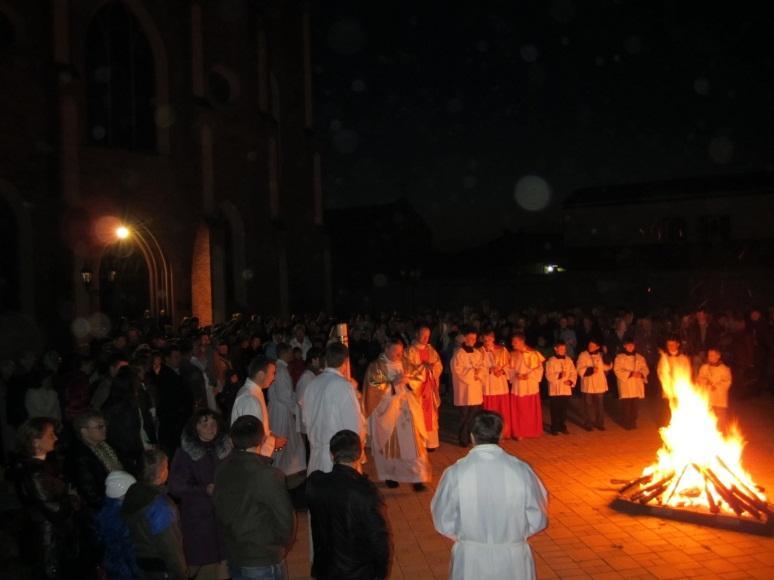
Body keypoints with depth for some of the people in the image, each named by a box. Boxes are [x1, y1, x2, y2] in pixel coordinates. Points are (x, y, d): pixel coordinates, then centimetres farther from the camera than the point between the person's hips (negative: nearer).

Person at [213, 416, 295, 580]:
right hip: (264, 562, -6)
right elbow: (285, 519, -17)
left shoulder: (222, 471, -6)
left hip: (233, 556, 6)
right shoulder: (268, 476, -23)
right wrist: (281, 548, 3)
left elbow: (220, 513, 3)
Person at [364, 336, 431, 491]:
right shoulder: (376, 366, -4)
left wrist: (408, 381, -11)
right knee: (389, 446, 7)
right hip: (386, 411, -3)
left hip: (407, 411, 3)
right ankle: (389, 476, 24)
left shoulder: (405, 364, 9)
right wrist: (394, 383, -20)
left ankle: (417, 477, 1)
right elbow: (374, 388, -12)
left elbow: (419, 380, 9)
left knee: (412, 444, -3)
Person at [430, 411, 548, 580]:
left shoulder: (455, 474, -17)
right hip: (513, 560, 1)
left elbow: (444, 523, -5)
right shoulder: (521, 471, -16)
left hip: (470, 560, 0)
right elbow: (538, 520, -4)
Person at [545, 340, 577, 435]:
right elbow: (549, 375, -13)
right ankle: (554, 428, 11)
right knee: (555, 410, 2)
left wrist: (571, 381, -9)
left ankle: (562, 426, 23)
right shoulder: (551, 361, -7)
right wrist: (558, 375, -26)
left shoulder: (568, 360, 8)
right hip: (555, 390, -4)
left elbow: (573, 372, 7)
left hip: (566, 390, 4)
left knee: (564, 409, 11)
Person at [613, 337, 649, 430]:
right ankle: (626, 423, 5)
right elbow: (617, 371, -9)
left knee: (634, 405, 5)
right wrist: (630, 373, -17)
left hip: (636, 386, 4)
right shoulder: (619, 357, -1)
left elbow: (645, 369, 9)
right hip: (625, 386, -4)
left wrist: (641, 373, -13)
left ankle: (633, 423, 17)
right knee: (626, 405, -5)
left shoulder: (639, 357, 12)